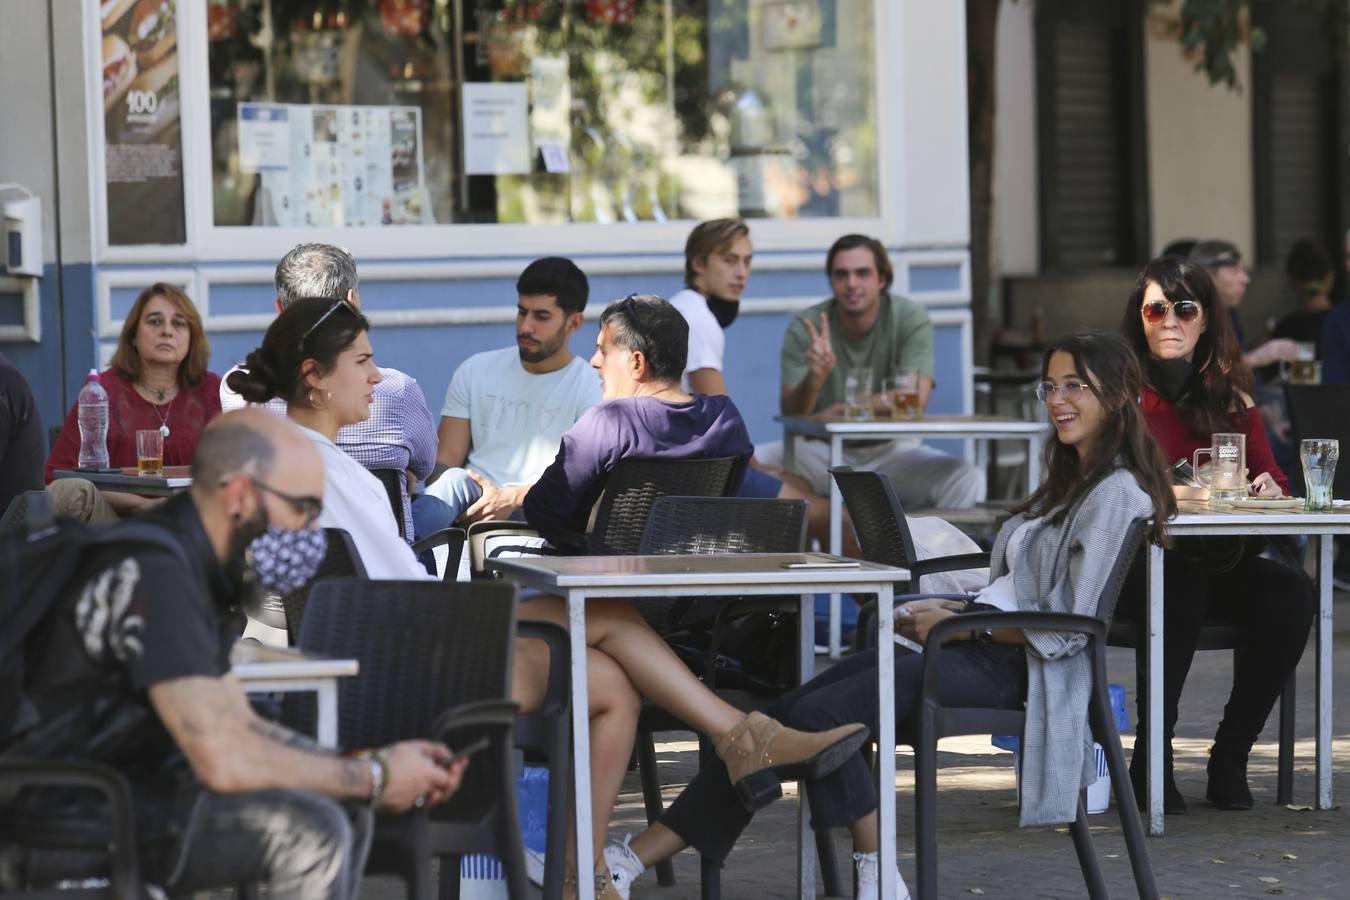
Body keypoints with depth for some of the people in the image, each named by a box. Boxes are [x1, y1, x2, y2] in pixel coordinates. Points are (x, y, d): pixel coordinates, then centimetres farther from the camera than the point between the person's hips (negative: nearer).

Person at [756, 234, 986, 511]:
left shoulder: (910, 319, -7)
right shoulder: (805, 328, -6)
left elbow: (915, 399, -18)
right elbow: (791, 412, -15)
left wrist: (843, 409, -24)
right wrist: (814, 379, -37)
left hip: (889, 450, 0)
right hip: (822, 451, 0)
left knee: (967, 480, -28)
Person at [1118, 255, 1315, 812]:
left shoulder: (1229, 395, 14)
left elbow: (1269, 475, 11)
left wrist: (1270, 489, -14)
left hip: (1219, 562, 4)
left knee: (1290, 594, -25)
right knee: (1179, 592, -37)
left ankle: (1230, 759, -14)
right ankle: (1151, 761, -23)